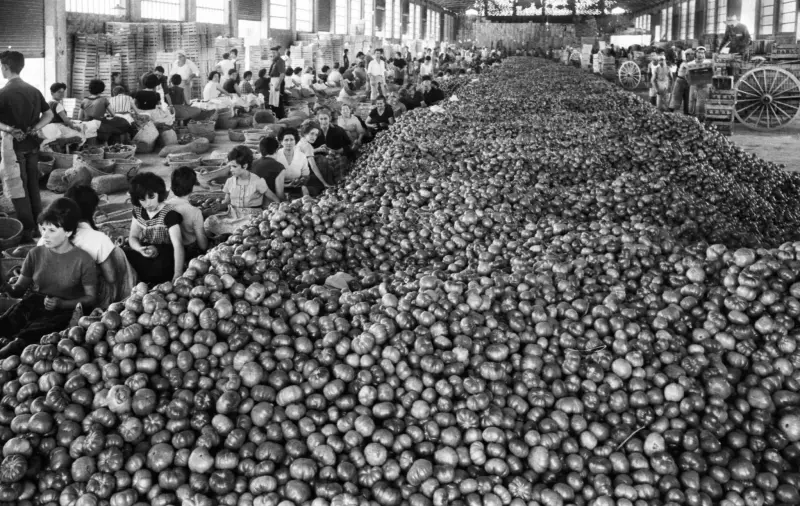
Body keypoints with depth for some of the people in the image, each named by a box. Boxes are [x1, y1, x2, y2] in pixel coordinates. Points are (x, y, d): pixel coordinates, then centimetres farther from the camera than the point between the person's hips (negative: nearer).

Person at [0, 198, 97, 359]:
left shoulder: (83, 260, -6)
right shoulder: (36, 254, 5)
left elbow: (91, 298, -1)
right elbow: (20, 288, 9)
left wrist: (61, 304, -16)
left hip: (65, 311, -4)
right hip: (33, 306, 5)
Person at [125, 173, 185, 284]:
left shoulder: (169, 214, -16)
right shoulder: (138, 211, 4)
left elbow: (178, 245, -24)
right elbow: (133, 237, 10)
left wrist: (177, 275, -35)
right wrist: (140, 249, -16)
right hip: (146, 255, 5)